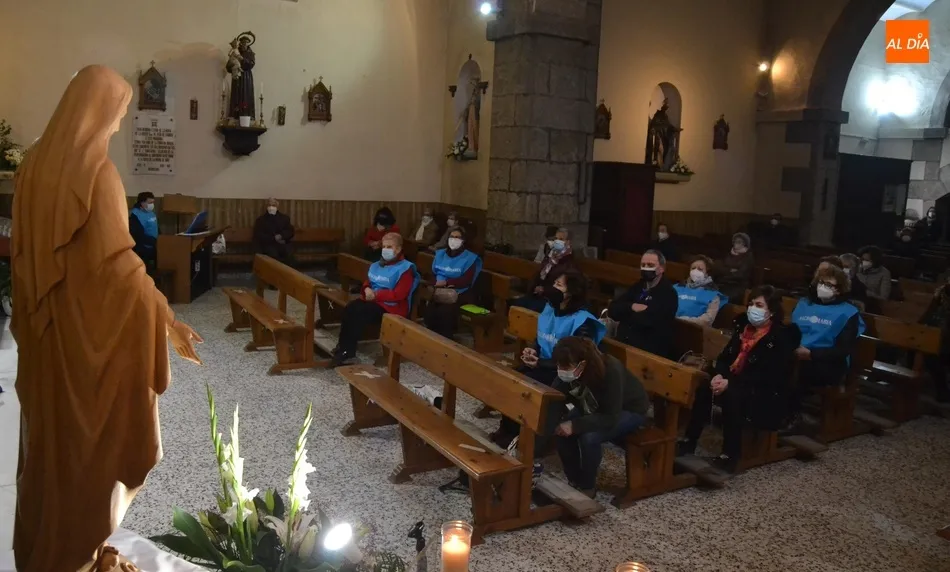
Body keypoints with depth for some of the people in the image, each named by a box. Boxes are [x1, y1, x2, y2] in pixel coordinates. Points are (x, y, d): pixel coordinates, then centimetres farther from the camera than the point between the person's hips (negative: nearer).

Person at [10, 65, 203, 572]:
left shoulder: (35, 163, 4)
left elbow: (22, 249, 11)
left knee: (48, 430, 20)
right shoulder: (95, 171, -20)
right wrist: (166, 319, -17)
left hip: (44, 322, 8)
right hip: (88, 322, -8)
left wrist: (28, 312, 21)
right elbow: (116, 260, -23)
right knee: (90, 433, 8)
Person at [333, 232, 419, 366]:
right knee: (350, 308, -21)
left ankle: (348, 351, -19)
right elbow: (367, 283, 21)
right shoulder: (377, 265, 15)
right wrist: (366, 290, -5)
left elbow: (398, 294, -18)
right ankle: (343, 346, -17)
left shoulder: (405, 269, -10)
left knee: (359, 314, -27)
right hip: (373, 300, 7)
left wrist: (376, 295, -19)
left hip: (392, 307, -7)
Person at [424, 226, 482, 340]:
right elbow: (433, 272, 12)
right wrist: (438, 282, -10)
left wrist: (446, 282, -13)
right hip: (440, 291, 4)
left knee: (445, 311, -32)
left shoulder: (470, 258, 2)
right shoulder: (440, 254, 18)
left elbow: (466, 281, -7)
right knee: (429, 309, -27)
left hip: (460, 293, -4)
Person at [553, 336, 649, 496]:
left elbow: (611, 418, -36)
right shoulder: (567, 371, -22)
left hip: (630, 410, -6)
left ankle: (587, 487, -5)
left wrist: (575, 425, -41)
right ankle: (574, 480, 3)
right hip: (595, 408, 6)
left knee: (589, 437, -30)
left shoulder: (611, 371, -38)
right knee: (560, 430, -17)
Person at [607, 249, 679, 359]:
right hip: (623, 344, 5)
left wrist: (625, 316, -2)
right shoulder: (638, 287, 16)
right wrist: (631, 307, -11)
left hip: (651, 351, -5)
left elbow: (648, 320, -19)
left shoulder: (668, 293, -5)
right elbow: (612, 309, 7)